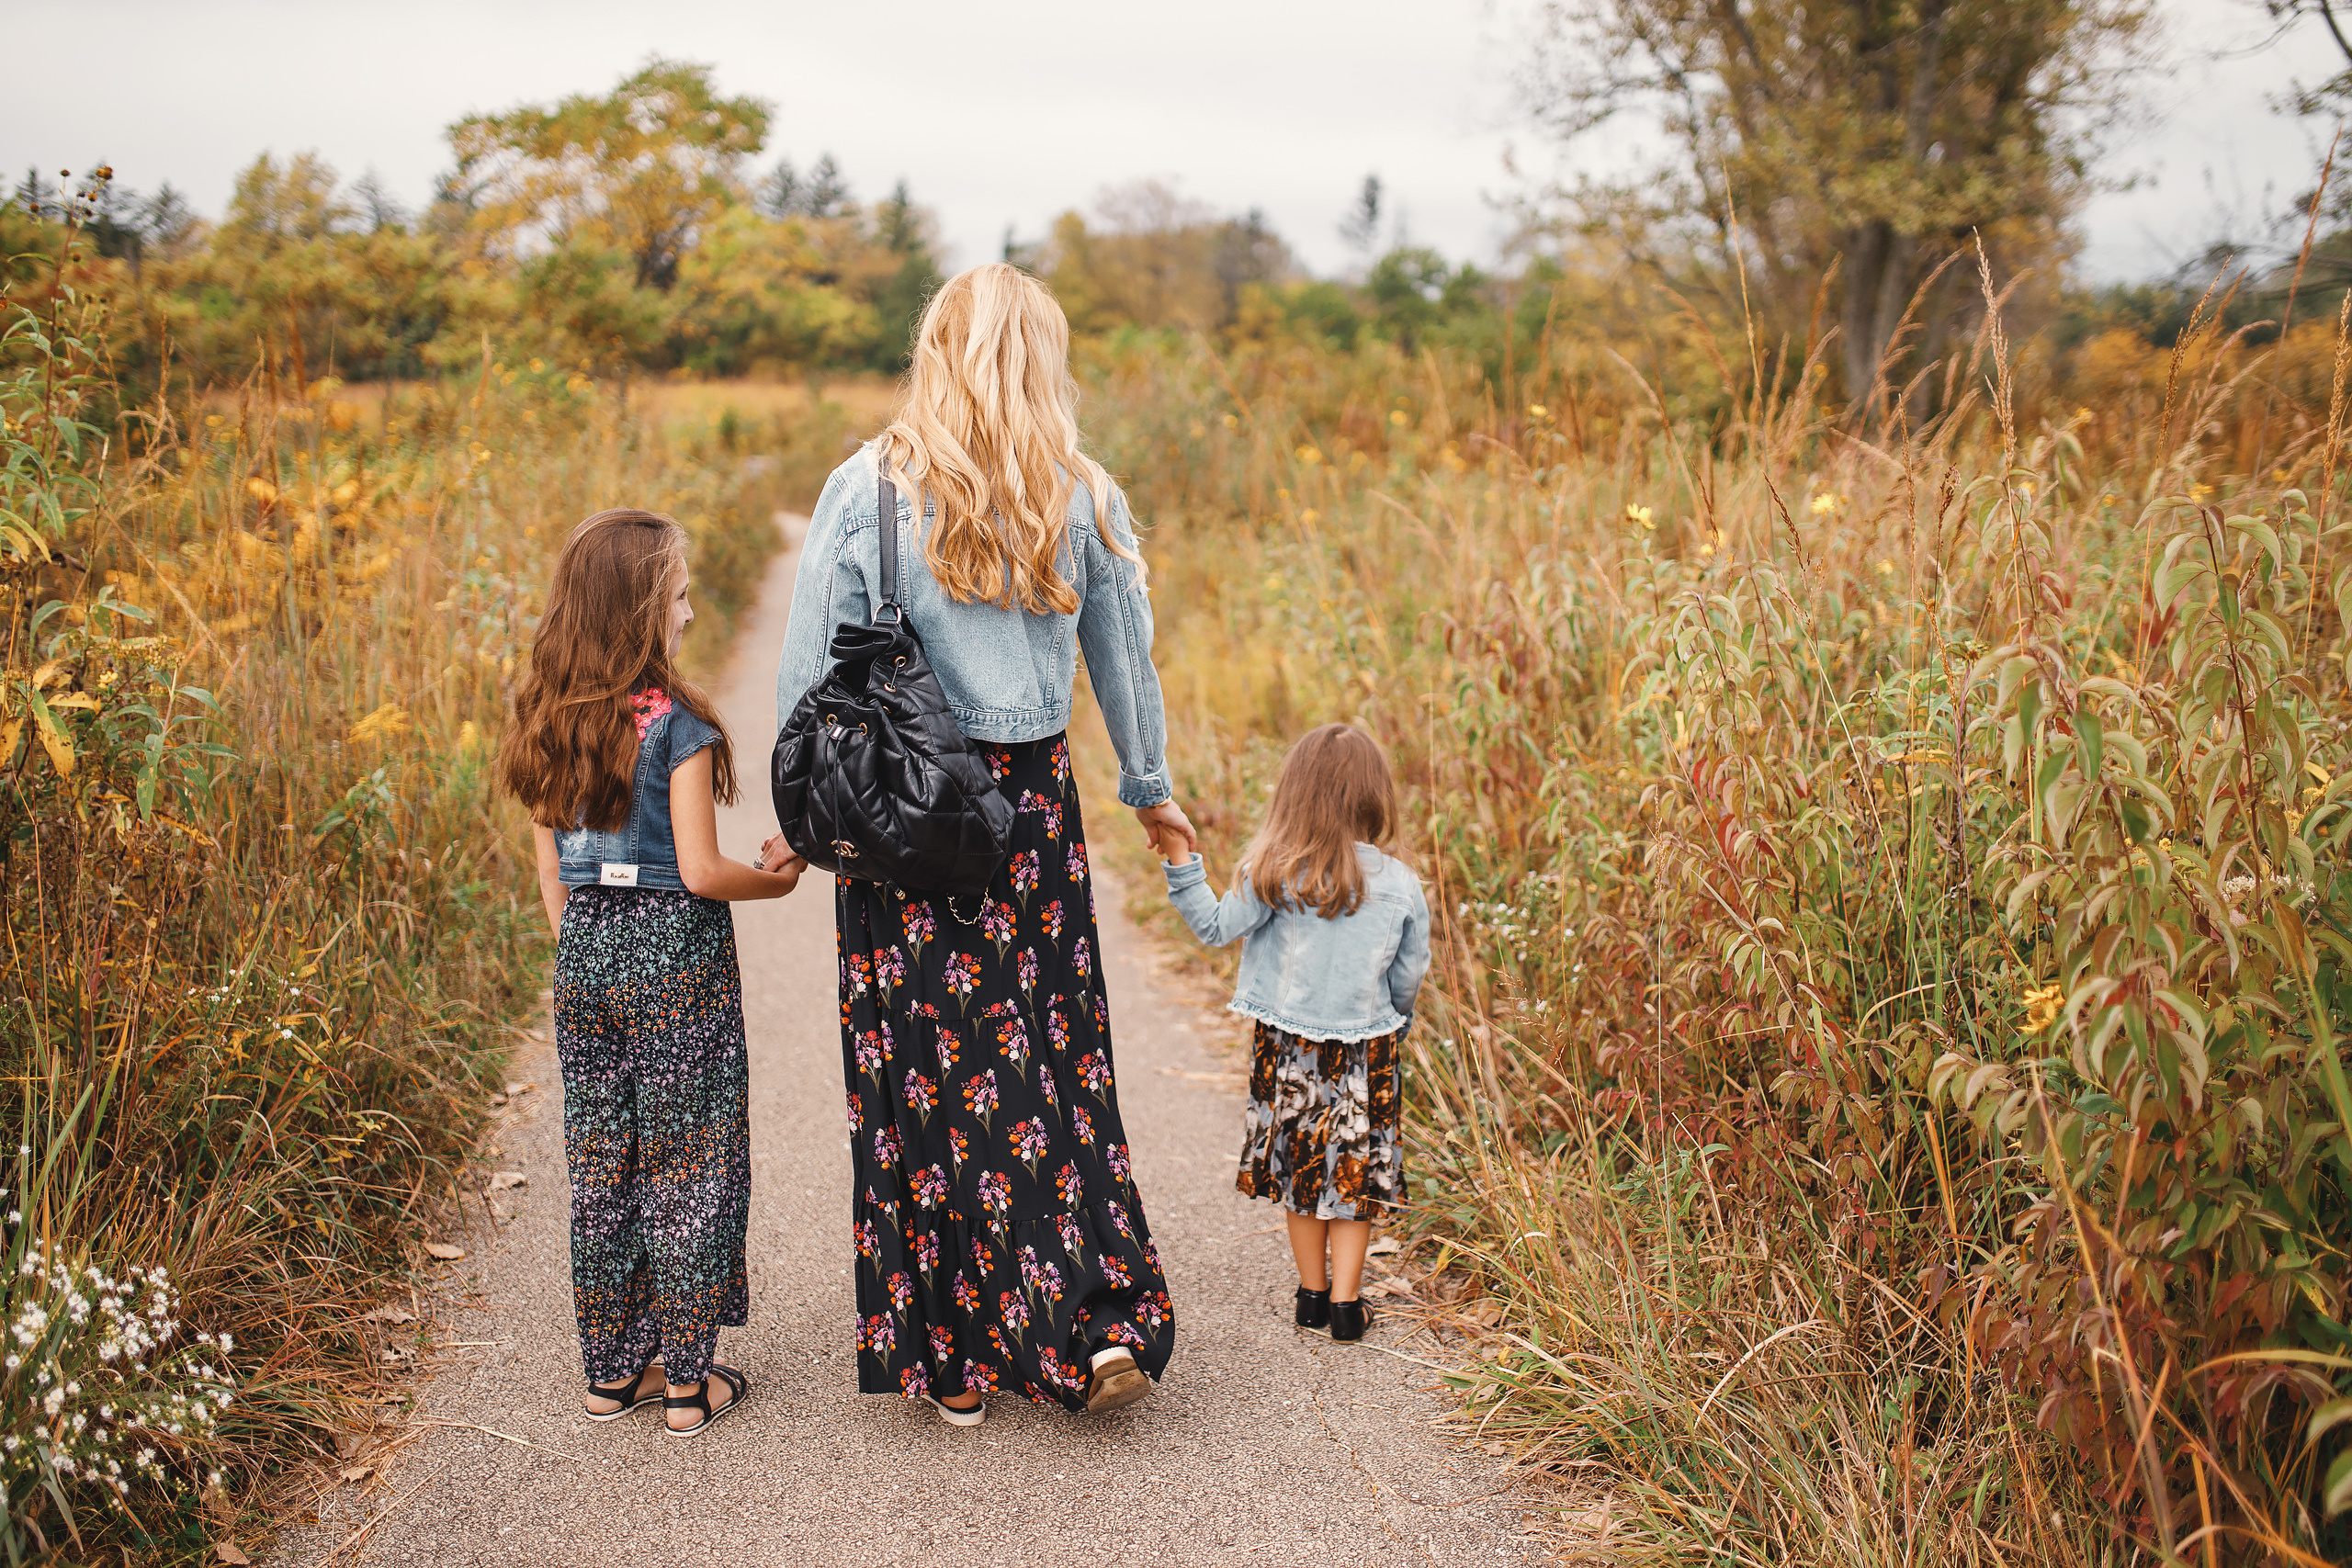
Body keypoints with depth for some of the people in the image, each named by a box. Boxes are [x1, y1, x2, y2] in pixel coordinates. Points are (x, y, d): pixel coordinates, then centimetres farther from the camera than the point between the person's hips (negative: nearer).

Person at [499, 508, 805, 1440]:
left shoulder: (545, 725, 4)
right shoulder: (675, 722, -15)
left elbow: (552, 879, 9)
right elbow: (699, 872, -17)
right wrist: (775, 879, 1)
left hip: (585, 952, 6)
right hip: (676, 952, -6)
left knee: (601, 1164, 14)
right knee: (687, 1164, 4)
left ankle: (611, 1372, 22)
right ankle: (686, 1381, 11)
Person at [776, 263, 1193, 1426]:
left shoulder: (864, 492, -5)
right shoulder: (1082, 499, 0)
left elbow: (808, 675, -4)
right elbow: (1124, 664, 10)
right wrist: (1151, 792, 24)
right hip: (1034, 803, 2)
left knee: (922, 1075, 7)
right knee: (1054, 1058, 13)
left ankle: (953, 1362, 16)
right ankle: (1105, 1320, 10)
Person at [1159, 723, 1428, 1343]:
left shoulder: (1273, 874, -14)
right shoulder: (1400, 884, -8)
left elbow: (1218, 928, -7)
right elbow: (1410, 974, 1)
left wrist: (1181, 865, -1)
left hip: (1287, 1045, 0)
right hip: (1366, 1048, 0)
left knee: (1298, 1163, 15)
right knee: (1355, 1169, 12)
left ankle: (1313, 1293, 24)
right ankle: (1346, 1301, 11)